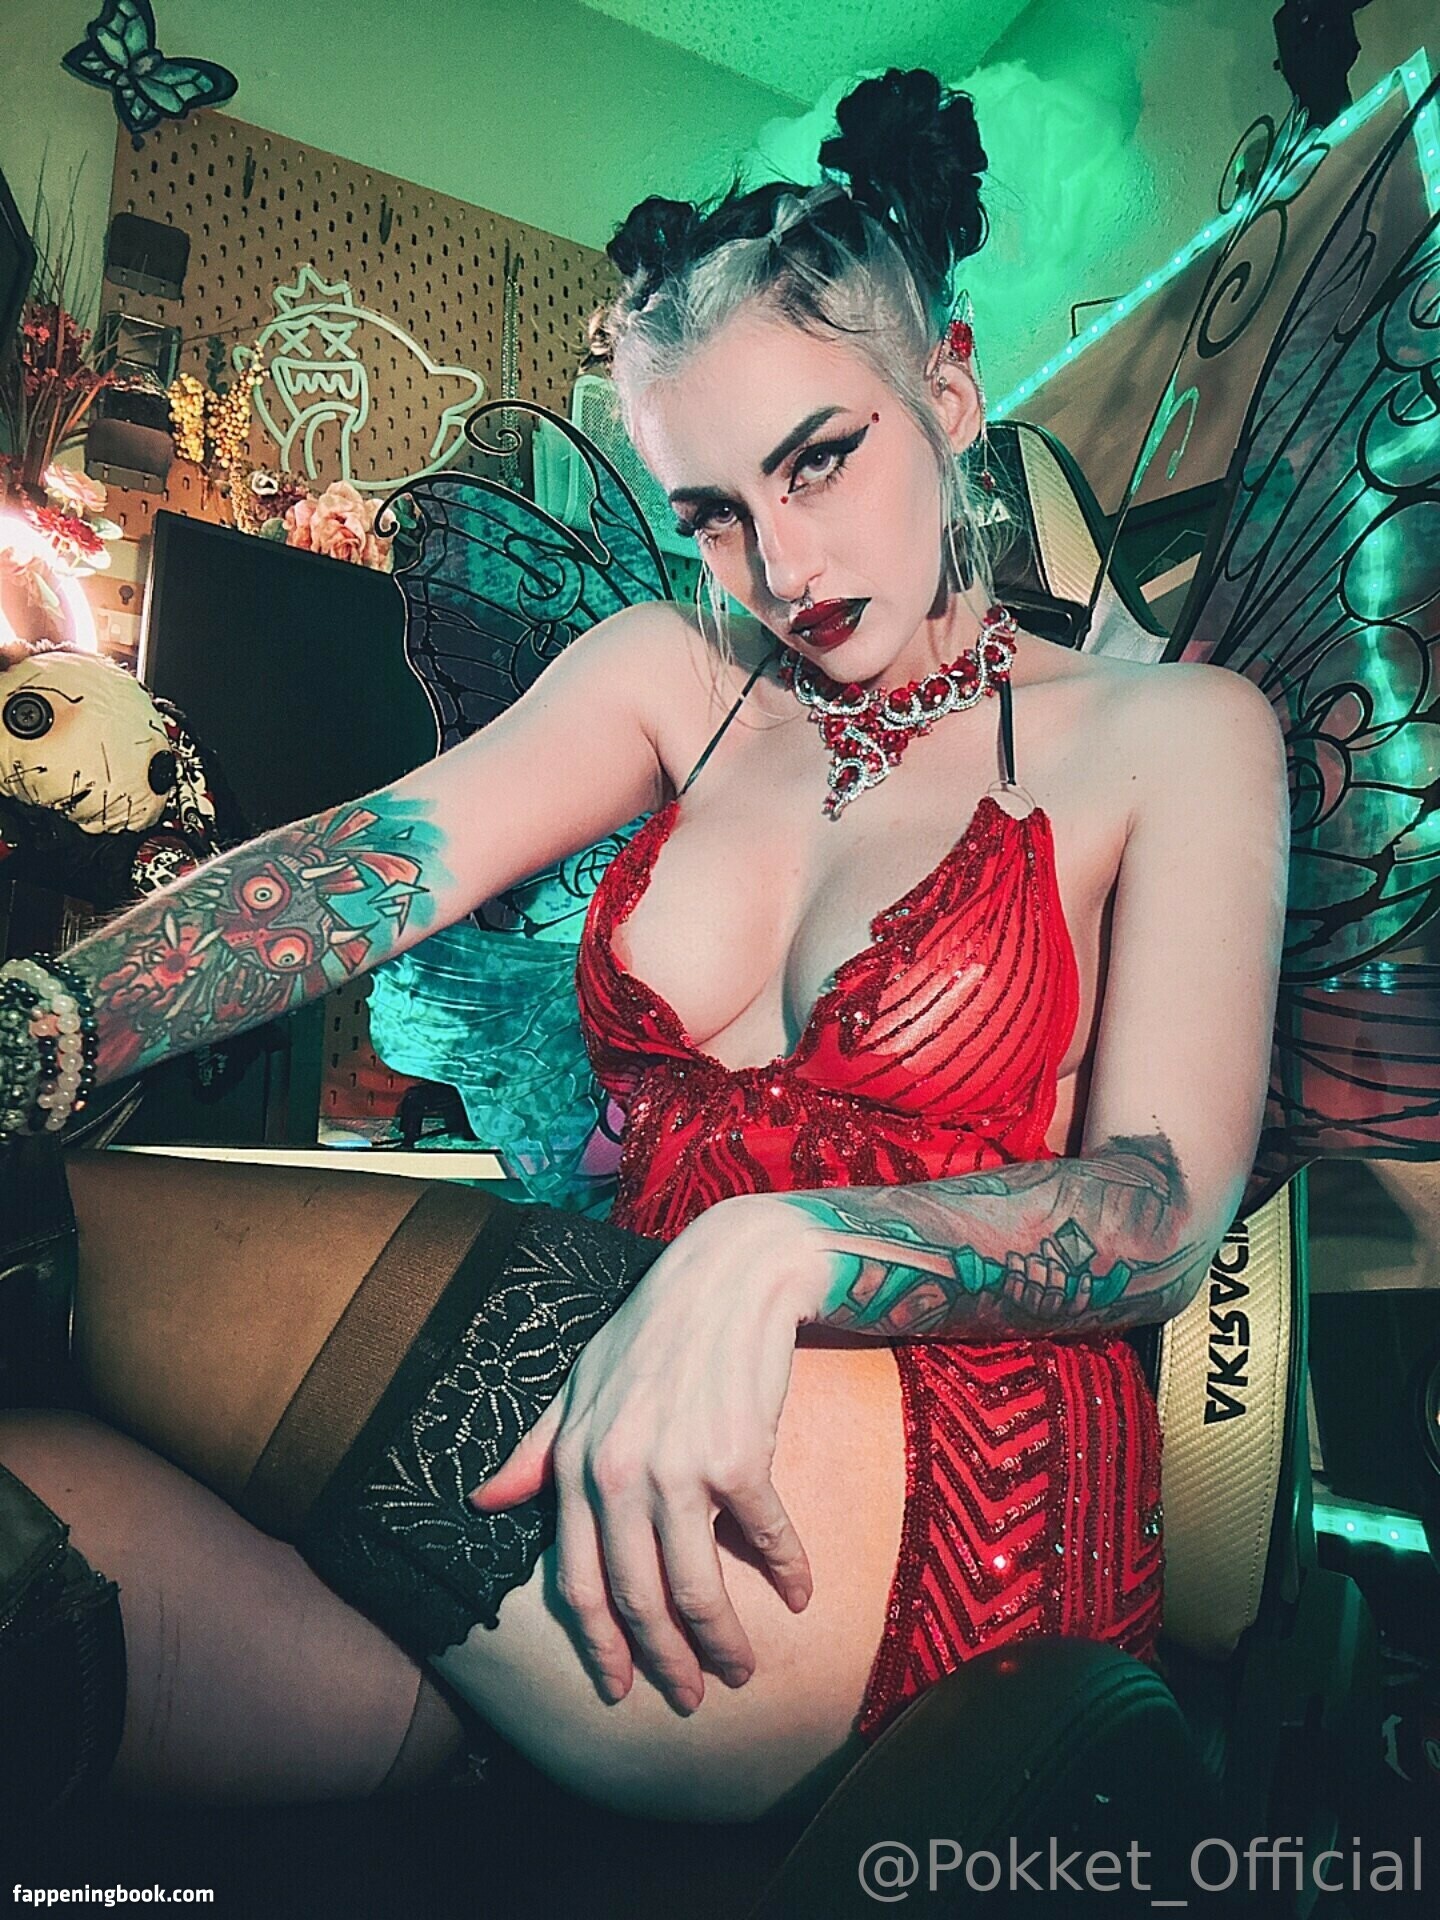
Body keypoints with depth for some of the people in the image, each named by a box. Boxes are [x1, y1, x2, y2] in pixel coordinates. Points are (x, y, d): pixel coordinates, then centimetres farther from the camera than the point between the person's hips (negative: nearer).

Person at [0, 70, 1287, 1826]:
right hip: (617, 1330, 5)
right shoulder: (672, 674, 12)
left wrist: (770, 1254, -26)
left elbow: (1167, 1207, -8)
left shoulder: (1173, 735, 3)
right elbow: (381, 859, -5)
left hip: (951, 1455, -4)